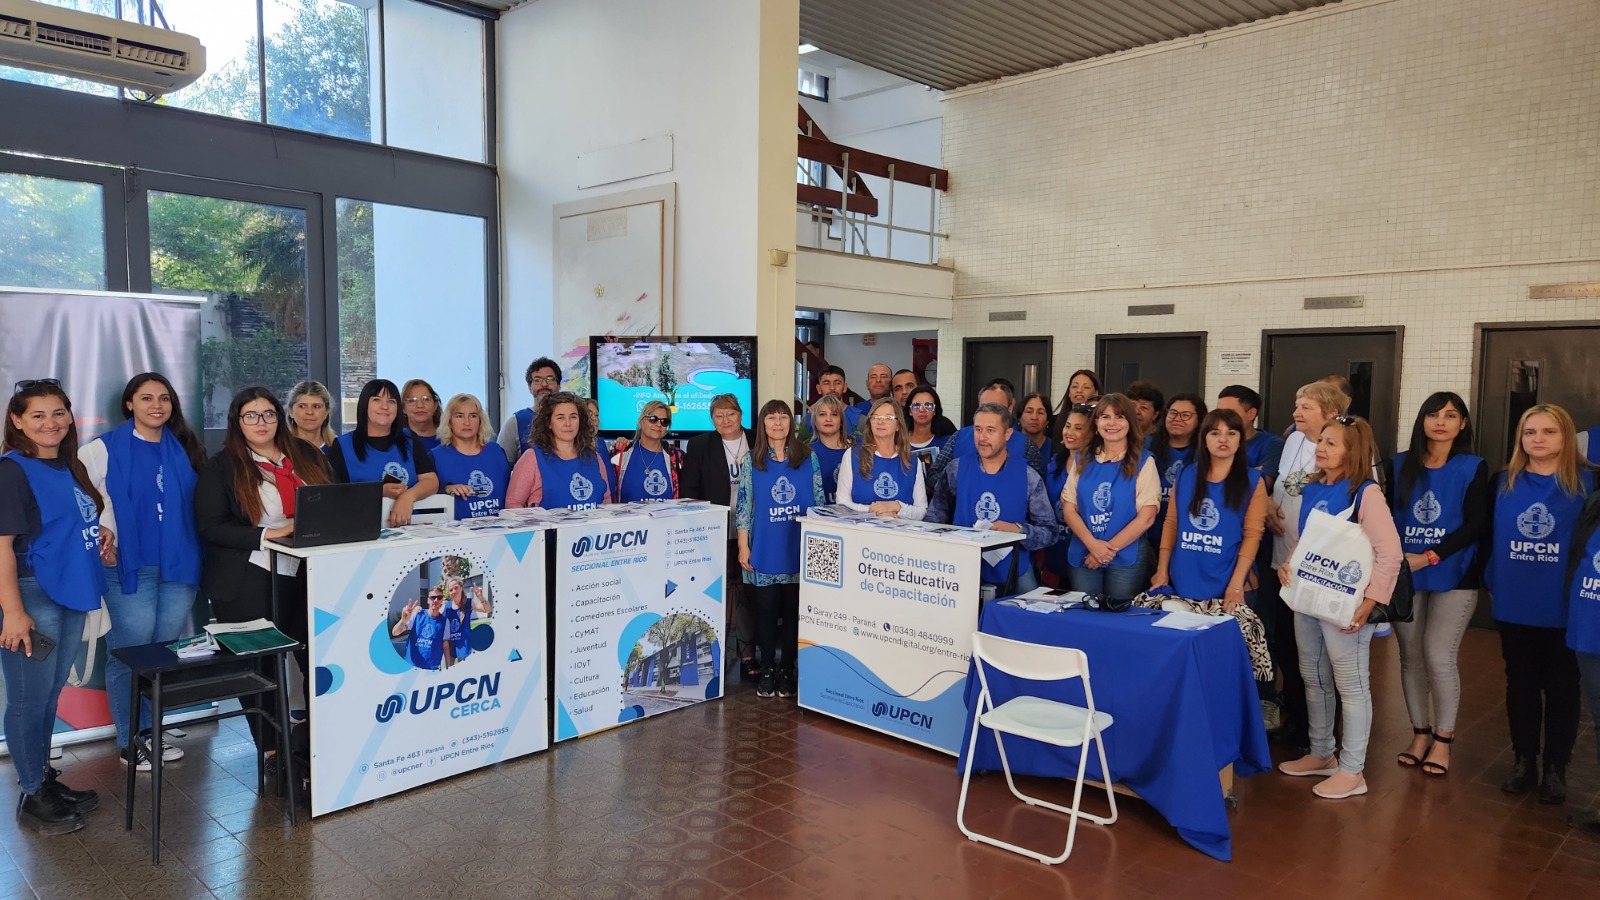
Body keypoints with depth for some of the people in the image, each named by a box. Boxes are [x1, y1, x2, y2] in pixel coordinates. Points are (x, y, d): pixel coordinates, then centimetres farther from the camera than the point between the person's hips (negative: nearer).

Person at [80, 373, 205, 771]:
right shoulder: (105, 449, -2)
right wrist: (101, 532, -13)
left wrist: (193, 554, 7)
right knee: (130, 654, 2)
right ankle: (129, 741, 15)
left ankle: (150, 731, 25)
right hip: (128, 565, -4)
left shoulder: (184, 448, 9)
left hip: (178, 565, 4)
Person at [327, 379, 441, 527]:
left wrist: (408, 496, -15)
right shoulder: (341, 446, 9)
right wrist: (380, 492, -13)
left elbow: (432, 481, 5)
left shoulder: (411, 444, 17)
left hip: (407, 525, 2)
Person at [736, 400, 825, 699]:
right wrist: (743, 547, -3)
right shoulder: (752, 460, 3)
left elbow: (819, 501, 6)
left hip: (800, 550, 0)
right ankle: (767, 670, 17)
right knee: (765, 610, 5)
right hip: (764, 550, 0)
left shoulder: (808, 457, 4)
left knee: (794, 611, 5)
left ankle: (787, 670, 17)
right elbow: (744, 505, 2)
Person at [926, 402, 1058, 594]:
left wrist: (1018, 530, -17)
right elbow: (934, 518, 8)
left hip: (1014, 574, 0)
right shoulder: (955, 470, 3)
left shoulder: (1028, 477, 0)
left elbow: (1049, 532, 0)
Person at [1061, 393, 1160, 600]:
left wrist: (1110, 548, -12)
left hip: (1126, 557, -3)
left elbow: (1146, 517, -8)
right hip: (1083, 554, 3)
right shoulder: (1083, 460, 8)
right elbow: (1068, 508, 2)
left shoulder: (1143, 462, -1)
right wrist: (1092, 544, -13)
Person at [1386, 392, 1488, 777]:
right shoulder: (1400, 465, 6)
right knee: (1411, 655, 7)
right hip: (1404, 575, 3)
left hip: (1453, 576, -3)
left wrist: (1429, 557, -16)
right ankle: (1420, 733, 21)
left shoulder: (1474, 468, -2)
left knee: (1438, 656, -6)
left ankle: (1443, 738, 11)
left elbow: (1475, 524, -9)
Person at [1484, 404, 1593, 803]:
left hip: (1564, 607, -3)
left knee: (1561, 687, 8)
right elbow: (1488, 535, 9)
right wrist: (1489, 582, 6)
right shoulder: (1503, 482, 5)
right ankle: (1523, 762, 23)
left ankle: (1555, 768, 19)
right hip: (1513, 605, 3)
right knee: (1520, 684, 12)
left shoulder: (1587, 482, -4)